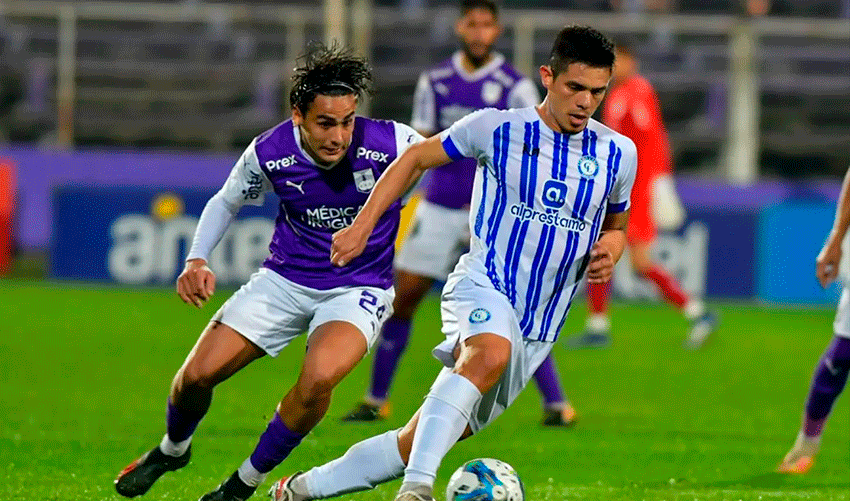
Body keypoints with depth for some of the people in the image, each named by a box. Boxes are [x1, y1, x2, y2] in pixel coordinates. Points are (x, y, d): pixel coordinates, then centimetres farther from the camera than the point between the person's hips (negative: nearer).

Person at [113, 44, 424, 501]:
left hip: (358, 290, -3)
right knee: (197, 374, -5)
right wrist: (197, 261, -9)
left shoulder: (388, 143, -24)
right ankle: (172, 450, 33)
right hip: (285, 280, 3)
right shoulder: (268, 153, -16)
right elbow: (225, 202, 5)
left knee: (319, 377, -32)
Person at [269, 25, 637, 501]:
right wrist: (363, 224, 3)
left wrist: (609, 250, -2)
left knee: (416, 442, 2)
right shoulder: (496, 128, -3)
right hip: (482, 288, -4)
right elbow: (417, 158, 10)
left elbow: (615, 226, 22)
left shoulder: (618, 154, 5)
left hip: (538, 331, 4)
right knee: (491, 352, -42)